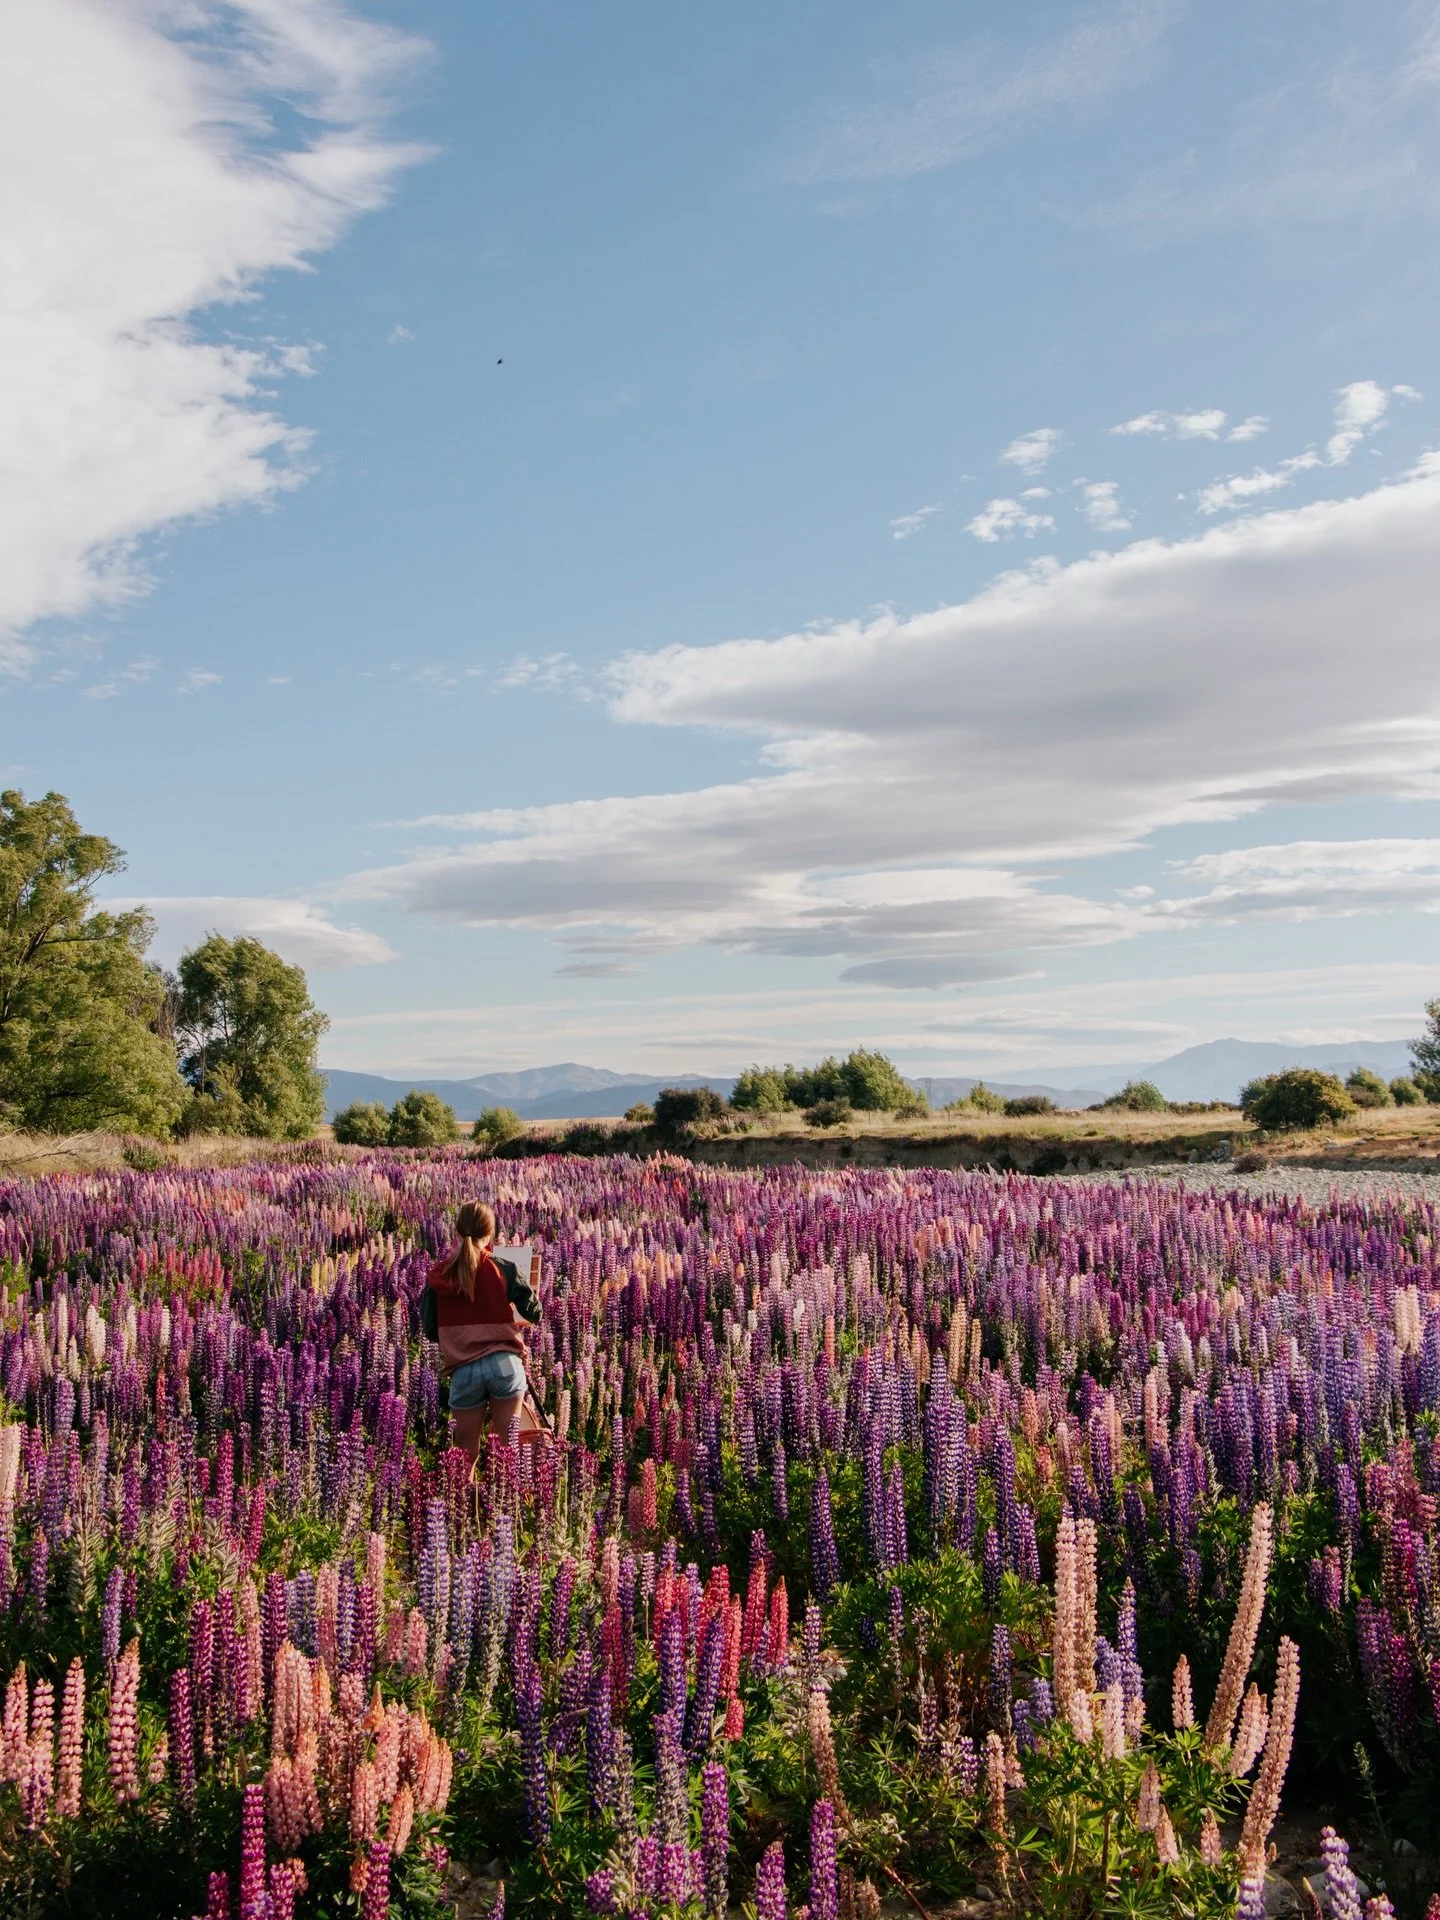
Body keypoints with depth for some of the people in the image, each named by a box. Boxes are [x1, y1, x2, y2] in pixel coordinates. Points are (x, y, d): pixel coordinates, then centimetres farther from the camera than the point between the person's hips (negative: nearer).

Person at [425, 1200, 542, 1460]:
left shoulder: (437, 1276, 2)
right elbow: (535, 1314, -3)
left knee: (466, 1455, 11)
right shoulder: (502, 1268, -4)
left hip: (463, 1370, 1)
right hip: (504, 1363, -1)